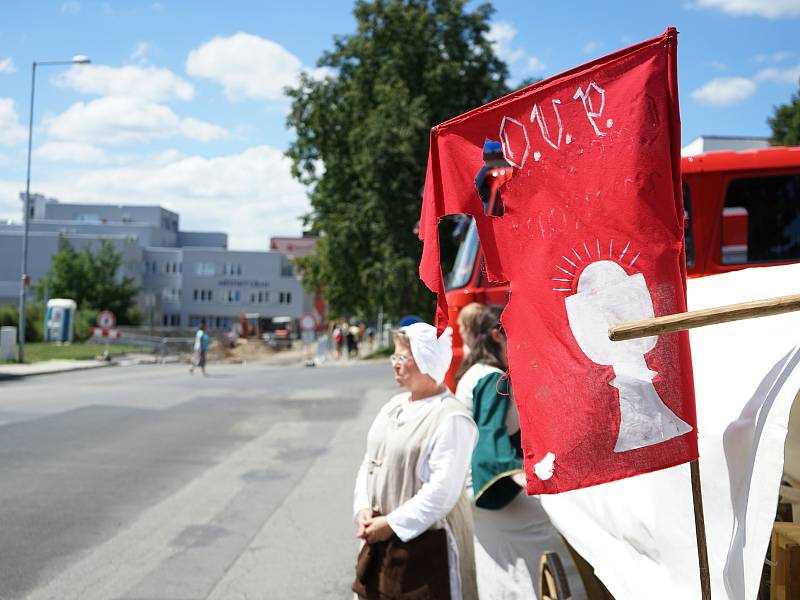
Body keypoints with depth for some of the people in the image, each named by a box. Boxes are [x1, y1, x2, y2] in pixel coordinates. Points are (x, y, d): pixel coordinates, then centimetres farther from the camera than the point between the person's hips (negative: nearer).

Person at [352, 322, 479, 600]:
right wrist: (363, 509, -1)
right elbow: (369, 462, 14)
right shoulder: (394, 405, 10)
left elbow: (443, 491, -22)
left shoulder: (451, 418, -17)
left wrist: (393, 524, -18)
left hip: (427, 542, -7)